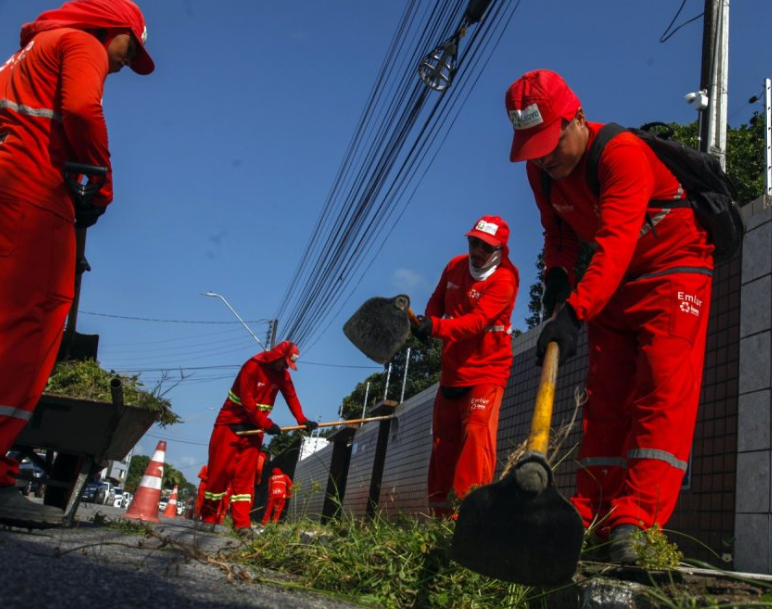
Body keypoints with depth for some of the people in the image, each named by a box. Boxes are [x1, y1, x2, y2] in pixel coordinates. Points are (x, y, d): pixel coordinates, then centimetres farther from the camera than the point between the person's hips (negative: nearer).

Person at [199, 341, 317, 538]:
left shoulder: (282, 375, 5)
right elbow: (247, 400, -21)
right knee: (220, 470, -4)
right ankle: (208, 517, 9)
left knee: (245, 475, -1)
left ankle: (242, 523, -5)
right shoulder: (253, 366, -17)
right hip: (230, 424, -5)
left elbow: (291, 397, -4)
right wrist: (267, 424, -23)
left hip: (254, 428, 5)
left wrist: (302, 420, -19)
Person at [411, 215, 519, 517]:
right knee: (443, 438, 9)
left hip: (486, 370, -7)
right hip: (452, 369, 7)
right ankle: (440, 512, 18)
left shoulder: (504, 280, -16)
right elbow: (437, 301, 19)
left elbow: (477, 320, -29)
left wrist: (435, 326, -43)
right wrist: (426, 321, -4)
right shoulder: (455, 266, 6)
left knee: (477, 430, -21)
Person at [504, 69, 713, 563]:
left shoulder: (623, 153, -28)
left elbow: (615, 245, -40)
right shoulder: (541, 169, -3)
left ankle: (633, 521, -22)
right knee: (605, 397, 1)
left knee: (662, 389, -18)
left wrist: (574, 312, -49)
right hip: (614, 285, 7)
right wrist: (557, 272, -10)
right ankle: (594, 517, 1)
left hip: (674, 272, -7)